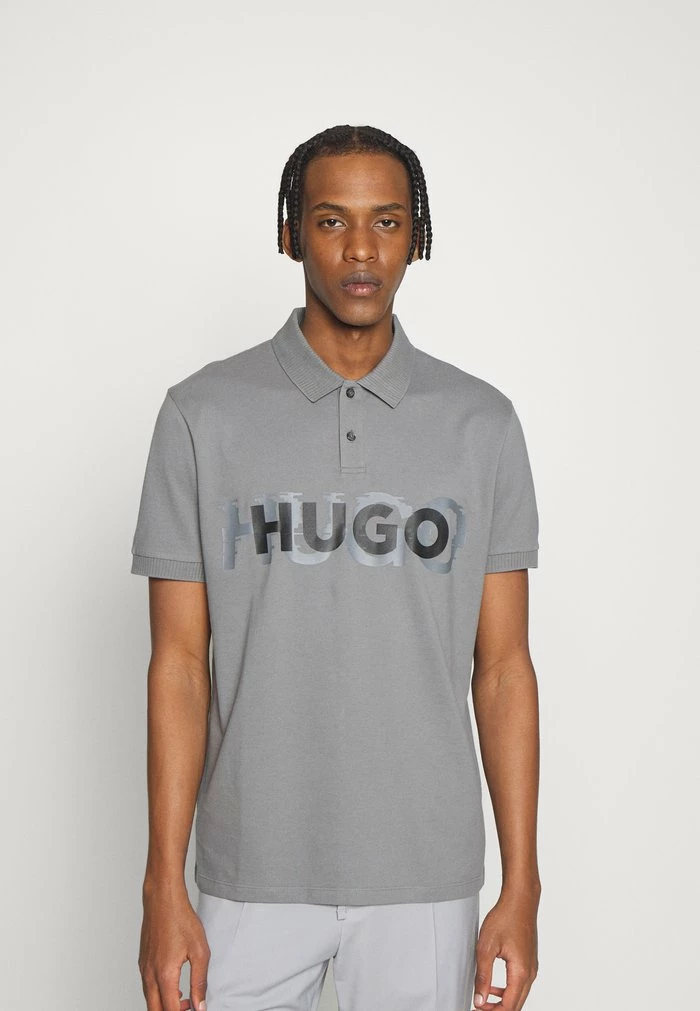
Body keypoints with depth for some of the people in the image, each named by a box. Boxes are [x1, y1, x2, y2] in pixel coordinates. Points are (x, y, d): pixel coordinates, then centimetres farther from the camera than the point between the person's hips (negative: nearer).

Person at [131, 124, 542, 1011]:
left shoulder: (481, 422, 0)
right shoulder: (204, 414, -3)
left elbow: (503, 666, 1)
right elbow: (181, 661, -3)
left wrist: (521, 886, -2)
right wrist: (163, 886, -6)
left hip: (424, 877, 1)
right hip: (253, 874, 0)